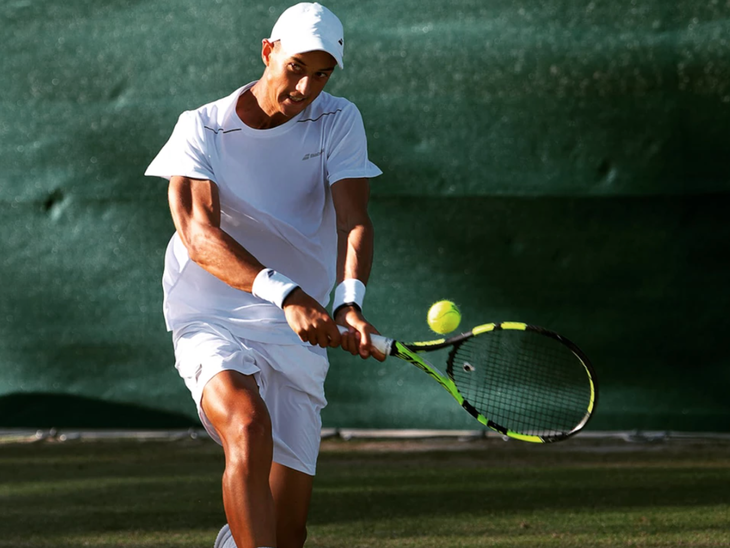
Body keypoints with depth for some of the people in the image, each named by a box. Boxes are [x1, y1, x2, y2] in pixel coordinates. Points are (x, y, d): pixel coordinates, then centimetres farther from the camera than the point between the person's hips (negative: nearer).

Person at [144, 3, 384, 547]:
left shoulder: (338, 122, 3)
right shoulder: (202, 128, -4)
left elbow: (353, 220, -11)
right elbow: (197, 232, -18)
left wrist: (349, 303, -32)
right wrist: (285, 295, -33)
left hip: (298, 335, 3)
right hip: (212, 322, -3)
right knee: (249, 426, -35)